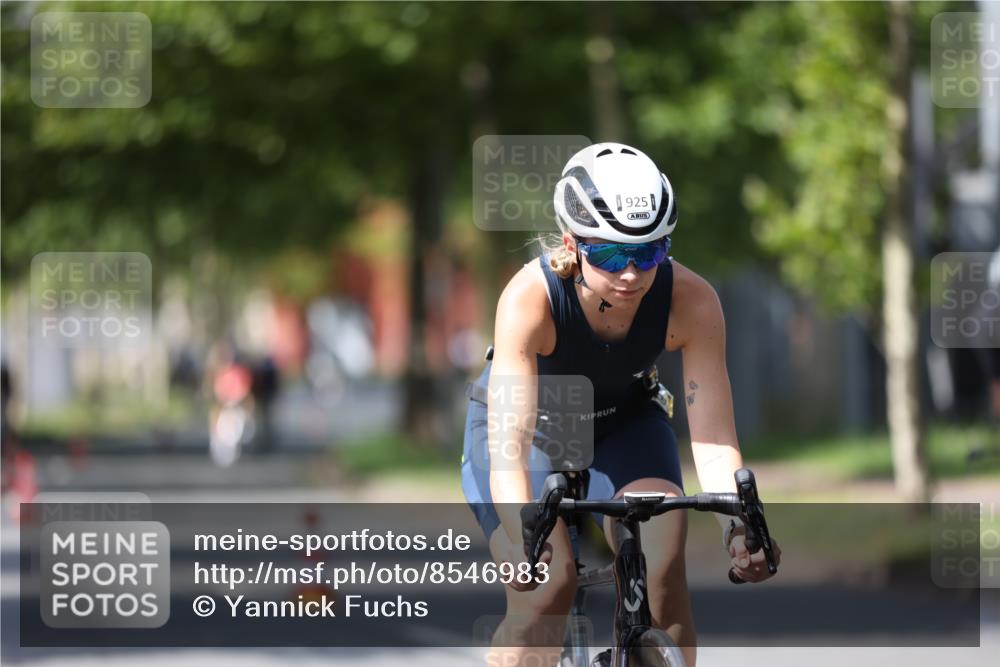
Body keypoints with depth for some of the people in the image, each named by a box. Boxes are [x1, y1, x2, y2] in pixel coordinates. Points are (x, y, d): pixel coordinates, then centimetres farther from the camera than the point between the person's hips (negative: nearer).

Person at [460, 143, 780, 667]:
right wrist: (524, 539, -61)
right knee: (545, 588, -23)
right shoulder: (530, 296, -37)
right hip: (530, 429, -2)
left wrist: (739, 525, -51)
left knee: (662, 564, -23)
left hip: (621, 426, 2)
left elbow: (714, 442, -32)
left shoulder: (691, 302, -30)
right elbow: (509, 450, -44)